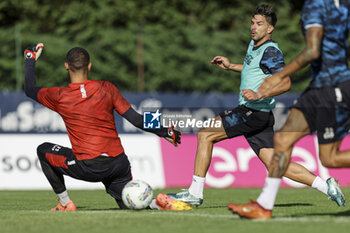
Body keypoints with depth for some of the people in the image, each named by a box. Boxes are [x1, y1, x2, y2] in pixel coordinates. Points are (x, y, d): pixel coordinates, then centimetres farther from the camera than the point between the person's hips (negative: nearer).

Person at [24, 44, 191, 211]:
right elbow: (137, 120, 0)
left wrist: (30, 59, 29)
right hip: (118, 163, 3)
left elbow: (30, 90, 16)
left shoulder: (60, 96, -3)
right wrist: (165, 132, 13)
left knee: (44, 150, 20)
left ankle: (65, 203, 15)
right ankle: (159, 202, -11)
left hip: (87, 168, -3)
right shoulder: (106, 88, 1)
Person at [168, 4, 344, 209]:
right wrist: (230, 66, 27)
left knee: (205, 135, -7)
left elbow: (285, 83, -21)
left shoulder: (271, 52, -13)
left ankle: (195, 193, -5)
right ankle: (326, 186, 3)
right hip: (250, 111, 10)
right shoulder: (255, 45, 16)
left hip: (255, 112, -10)